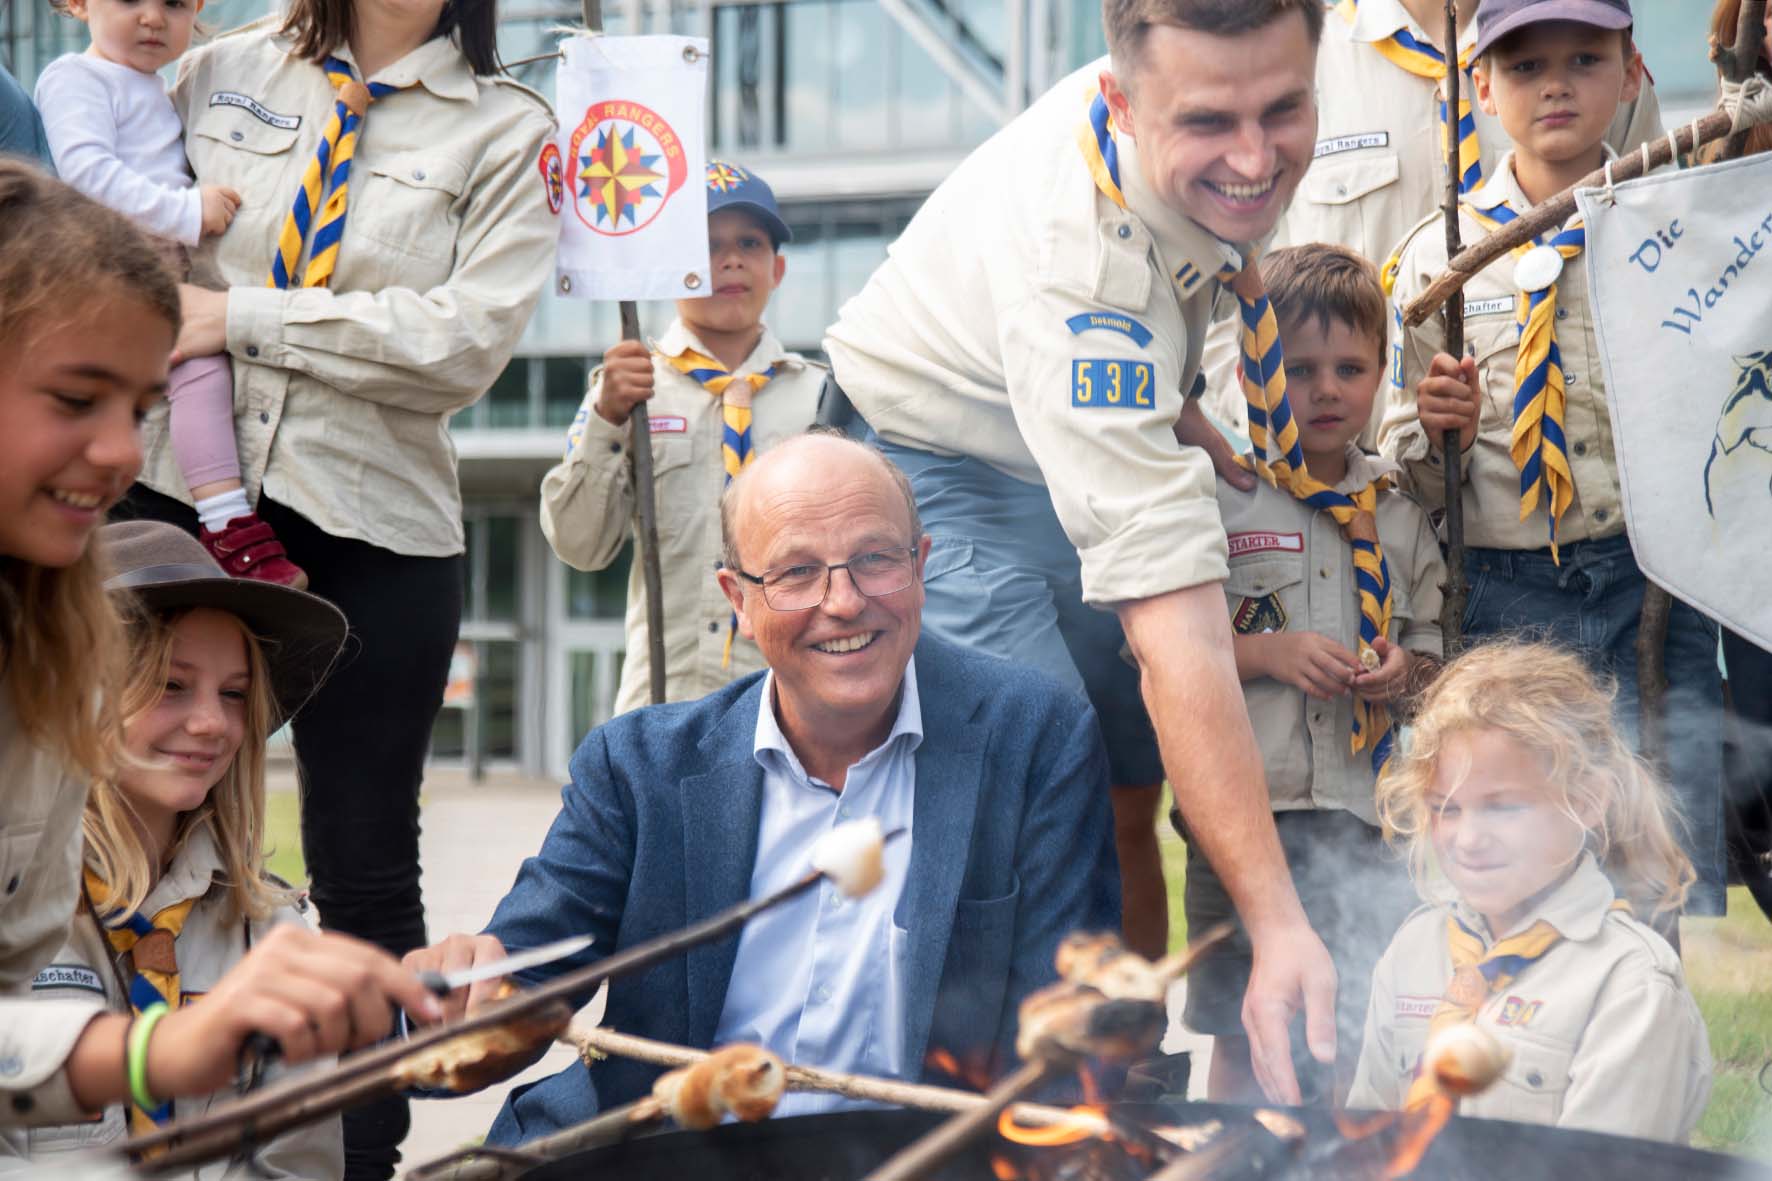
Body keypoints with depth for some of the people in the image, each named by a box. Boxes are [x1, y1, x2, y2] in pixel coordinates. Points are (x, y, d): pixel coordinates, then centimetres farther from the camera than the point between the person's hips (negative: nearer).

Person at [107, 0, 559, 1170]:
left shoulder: (507, 132, 1)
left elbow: (470, 337, -12)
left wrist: (240, 317, -12)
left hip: (375, 530, -2)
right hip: (182, 493, 2)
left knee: (364, 869, 7)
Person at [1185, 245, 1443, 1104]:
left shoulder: (1397, 512, 10)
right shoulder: (1215, 497, -2)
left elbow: (1431, 642, 19)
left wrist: (1406, 669, -3)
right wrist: (1270, 654, -15)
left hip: (1368, 816, 3)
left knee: (1361, 1049, 6)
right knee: (1243, 1049, 5)